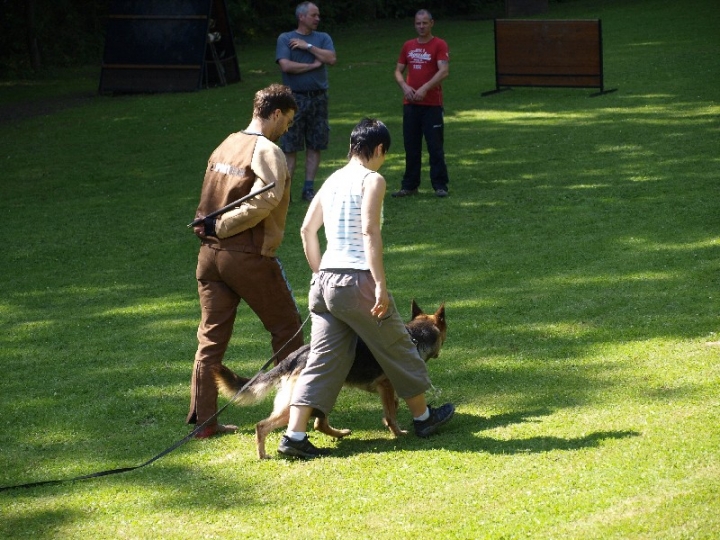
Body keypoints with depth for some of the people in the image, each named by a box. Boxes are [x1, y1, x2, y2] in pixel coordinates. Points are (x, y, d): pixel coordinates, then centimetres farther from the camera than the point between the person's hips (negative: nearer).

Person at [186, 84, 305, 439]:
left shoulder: (224, 147, 12)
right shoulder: (268, 152, -11)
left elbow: (209, 201, 8)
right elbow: (262, 203, -22)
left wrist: (215, 227, -2)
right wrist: (221, 226, -14)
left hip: (210, 254, 7)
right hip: (248, 257, -7)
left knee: (211, 337, 8)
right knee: (287, 328, 10)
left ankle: (203, 420, 6)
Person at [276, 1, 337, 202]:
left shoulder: (322, 38, 10)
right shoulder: (285, 39, 1)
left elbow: (332, 59, -7)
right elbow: (286, 65, -14)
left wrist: (308, 46, -10)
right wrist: (313, 65, -7)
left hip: (318, 97, 3)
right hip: (295, 98, -3)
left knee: (315, 146, 4)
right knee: (290, 147, -4)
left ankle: (309, 189, 11)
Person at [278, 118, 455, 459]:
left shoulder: (332, 180, 14)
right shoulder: (372, 180, -7)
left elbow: (307, 230, 16)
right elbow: (370, 232, -17)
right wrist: (380, 284, -18)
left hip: (324, 283, 6)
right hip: (357, 281, -6)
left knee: (323, 360, 5)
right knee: (397, 349, 13)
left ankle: (294, 435, -6)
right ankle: (423, 417, 29)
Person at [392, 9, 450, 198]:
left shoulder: (439, 45, -3)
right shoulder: (408, 46, 12)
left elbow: (444, 71, -15)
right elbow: (398, 71, 15)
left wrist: (425, 88, -24)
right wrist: (404, 87, -6)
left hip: (432, 104, -5)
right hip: (410, 104, 5)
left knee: (435, 147, -3)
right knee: (411, 147, 8)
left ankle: (440, 185, 2)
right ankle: (410, 186, 15)